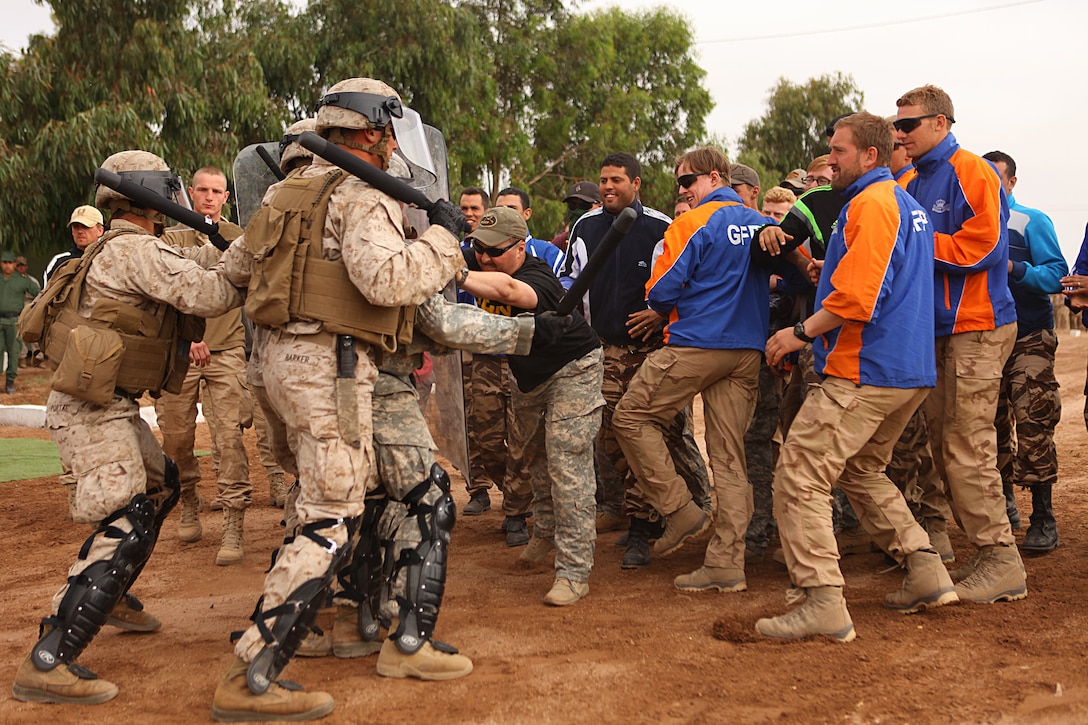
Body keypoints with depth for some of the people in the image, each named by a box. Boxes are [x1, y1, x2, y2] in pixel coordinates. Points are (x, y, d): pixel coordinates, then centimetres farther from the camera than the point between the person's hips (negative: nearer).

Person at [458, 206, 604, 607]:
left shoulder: (538, 278, -37)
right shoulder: (478, 263, -14)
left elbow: (507, 289, -58)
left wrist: (459, 276, -74)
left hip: (571, 371, -8)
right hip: (526, 375, 8)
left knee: (566, 465, -15)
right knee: (533, 455, 23)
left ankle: (574, 572, -12)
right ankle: (545, 531, 46)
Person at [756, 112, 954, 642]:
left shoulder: (871, 203, -11)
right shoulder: (908, 205, 21)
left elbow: (858, 296, -22)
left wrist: (802, 332, -12)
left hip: (863, 373, -11)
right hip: (910, 371, 11)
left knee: (799, 475, -9)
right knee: (861, 470, 24)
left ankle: (824, 604, -11)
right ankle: (925, 571, 20)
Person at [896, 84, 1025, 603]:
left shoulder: (970, 172, -9)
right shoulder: (912, 184, 16)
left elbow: (982, 247, -18)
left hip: (974, 328, -9)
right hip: (937, 329, 9)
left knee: (967, 451, -10)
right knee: (946, 448, 10)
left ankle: (1002, 563, -1)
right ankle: (986, 555, 19)